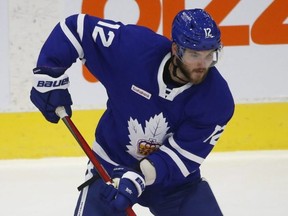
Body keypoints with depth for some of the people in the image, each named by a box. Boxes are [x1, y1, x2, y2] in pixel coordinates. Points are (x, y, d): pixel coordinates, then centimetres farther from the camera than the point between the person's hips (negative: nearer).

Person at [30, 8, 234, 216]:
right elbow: (77, 27, -13)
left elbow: (181, 156, -22)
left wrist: (139, 179, -35)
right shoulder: (134, 46, -24)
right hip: (112, 167, -1)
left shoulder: (217, 98, -22)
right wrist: (51, 75, -19)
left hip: (174, 178, 1)